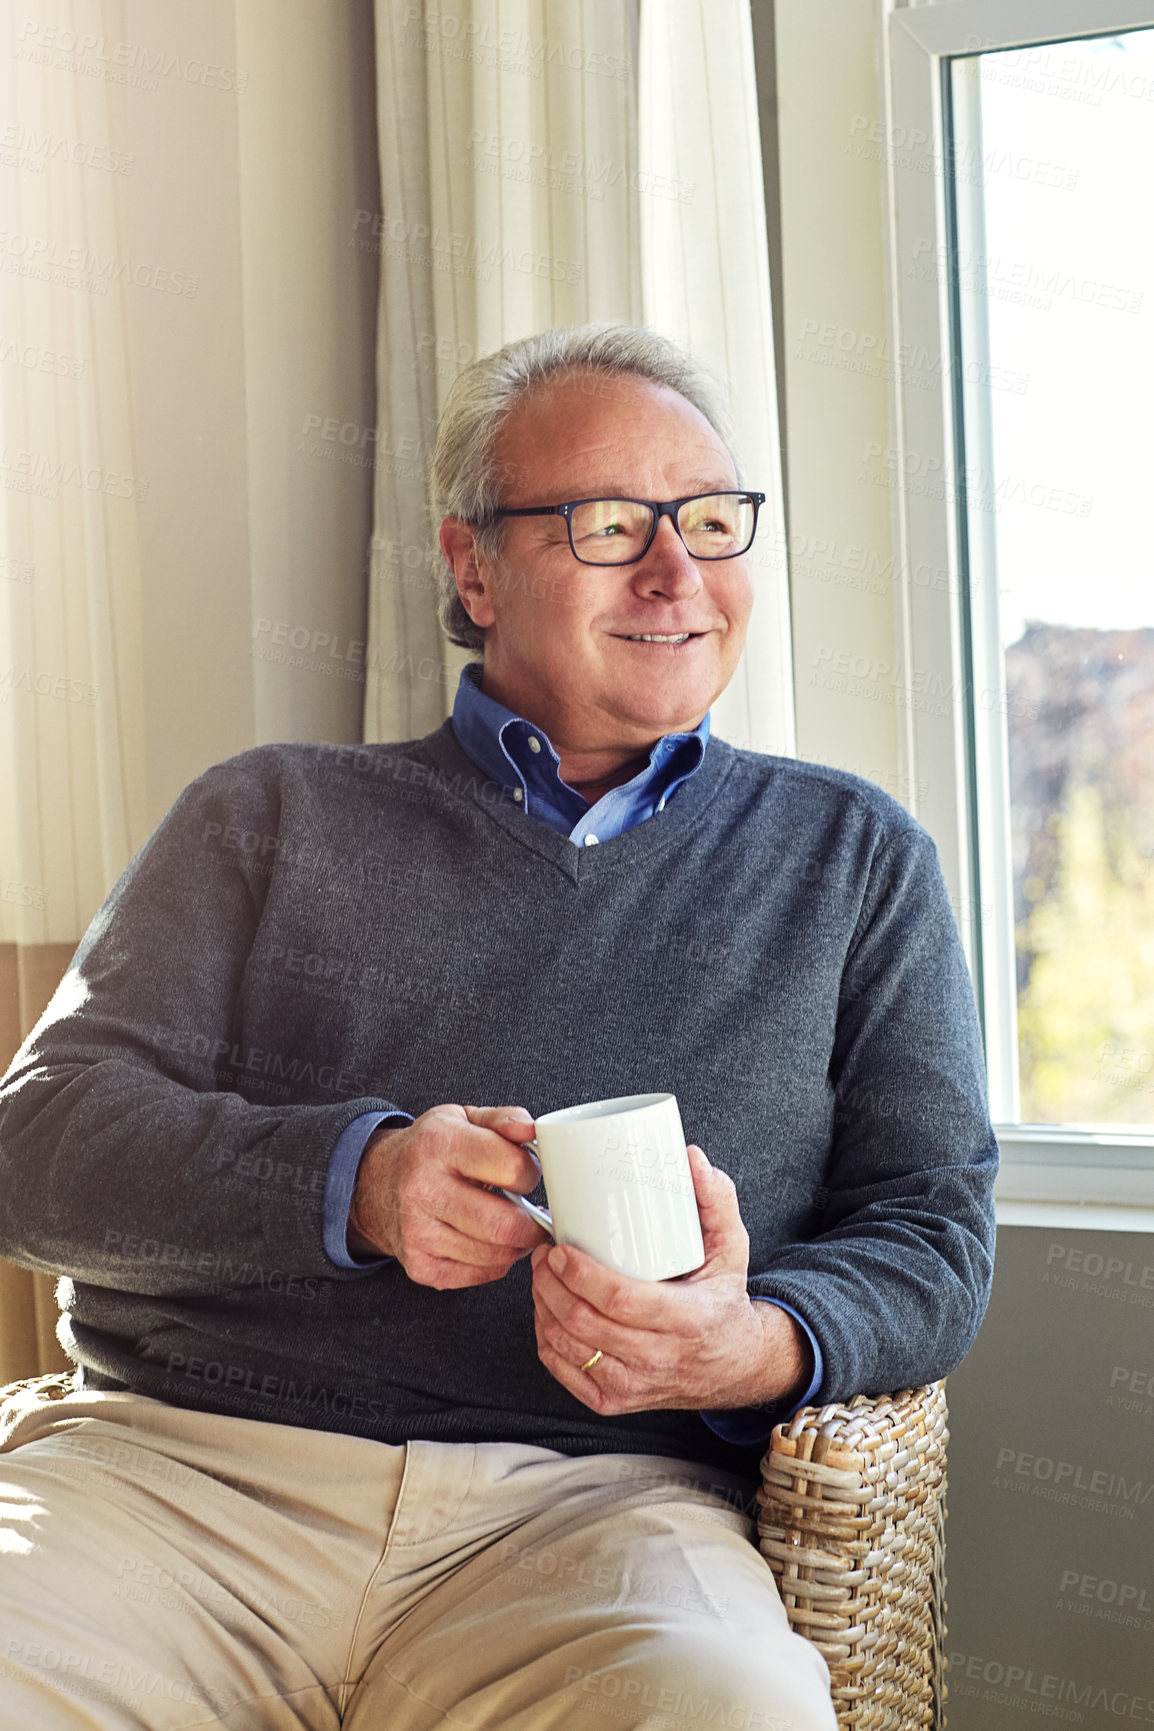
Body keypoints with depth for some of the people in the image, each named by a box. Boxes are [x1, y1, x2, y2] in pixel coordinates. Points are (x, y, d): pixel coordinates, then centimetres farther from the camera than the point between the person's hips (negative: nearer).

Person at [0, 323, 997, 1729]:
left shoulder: (851, 858, 19)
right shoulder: (272, 817, 16)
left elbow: (935, 1223, 13)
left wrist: (757, 1349, -11)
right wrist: (354, 1177, -13)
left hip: (593, 1496, 1)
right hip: (182, 1456, 0)